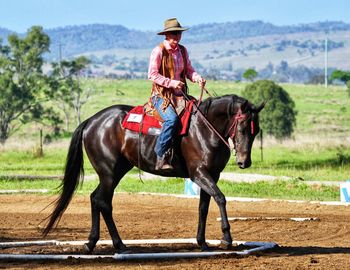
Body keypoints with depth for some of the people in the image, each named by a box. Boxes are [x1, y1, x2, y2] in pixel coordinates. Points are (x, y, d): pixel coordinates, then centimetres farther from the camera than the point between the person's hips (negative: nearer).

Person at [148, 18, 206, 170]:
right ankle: (161, 158, -29)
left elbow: (189, 70, 15)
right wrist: (171, 83, -19)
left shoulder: (182, 50, 12)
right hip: (161, 95, -6)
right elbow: (152, 74, -11)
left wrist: (197, 78, -7)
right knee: (172, 119, -33)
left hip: (179, 95, 6)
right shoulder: (158, 51, -7)